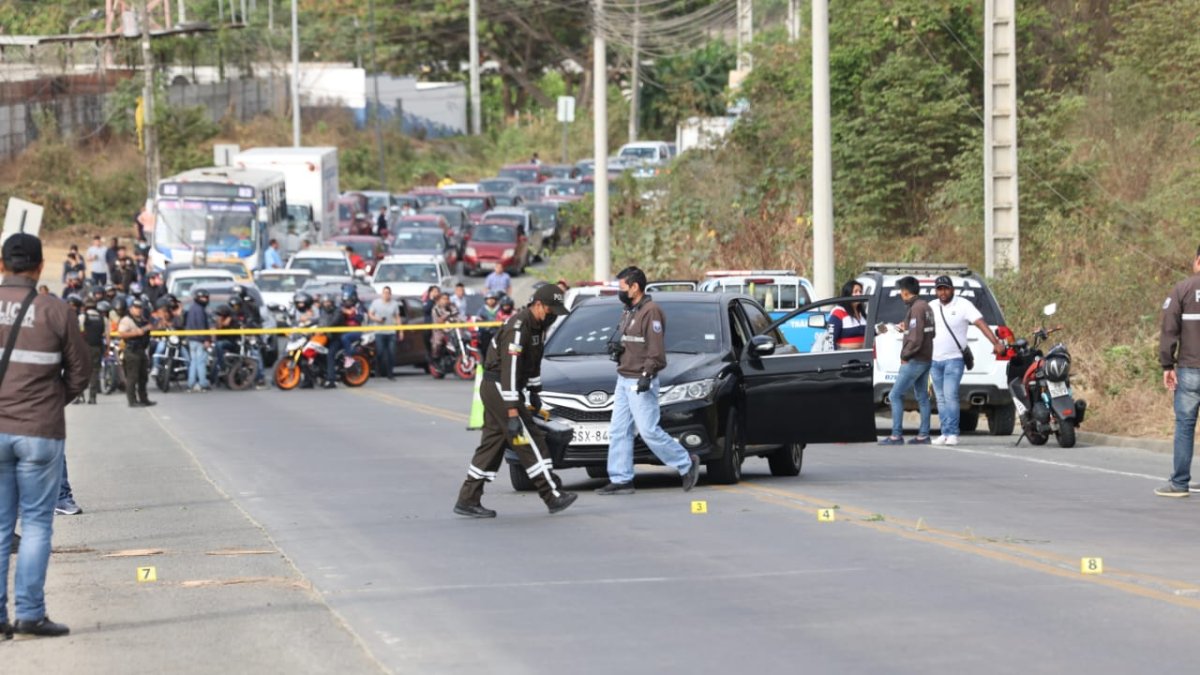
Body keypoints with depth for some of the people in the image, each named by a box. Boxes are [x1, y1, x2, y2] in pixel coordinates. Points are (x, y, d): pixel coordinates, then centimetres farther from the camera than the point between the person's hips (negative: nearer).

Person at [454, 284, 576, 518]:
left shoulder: (535, 325, 9)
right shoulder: (518, 328, -23)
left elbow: (533, 360, 24)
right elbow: (510, 369, -27)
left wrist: (534, 391, 24)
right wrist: (512, 411, -28)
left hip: (495, 390, 10)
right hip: (498, 389, -10)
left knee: (493, 443, 10)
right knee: (530, 441, -8)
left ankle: (468, 500, 11)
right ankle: (552, 497, -6)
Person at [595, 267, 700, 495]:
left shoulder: (651, 311, -13)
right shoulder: (629, 312, 17)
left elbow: (656, 350, -18)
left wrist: (646, 375, -23)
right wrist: (619, 348, 6)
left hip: (640, 382, -10)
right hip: (624, 380, 10)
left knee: (649, 431, -9)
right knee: (618, 431, 5)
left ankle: (686, 464, 4)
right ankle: (620, 480, 6)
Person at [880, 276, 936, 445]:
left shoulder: (916, 309, -17)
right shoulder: (926, 307, 12)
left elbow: (916, 338, -23)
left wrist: (905, 355, -12)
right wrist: (906, 328, 17)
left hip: (914, 361, -10)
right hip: (926, 359, 10)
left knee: (895, 395, -6)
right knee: (922, 397, 12)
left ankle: (896, 436, -8)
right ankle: (923, 436, 13)